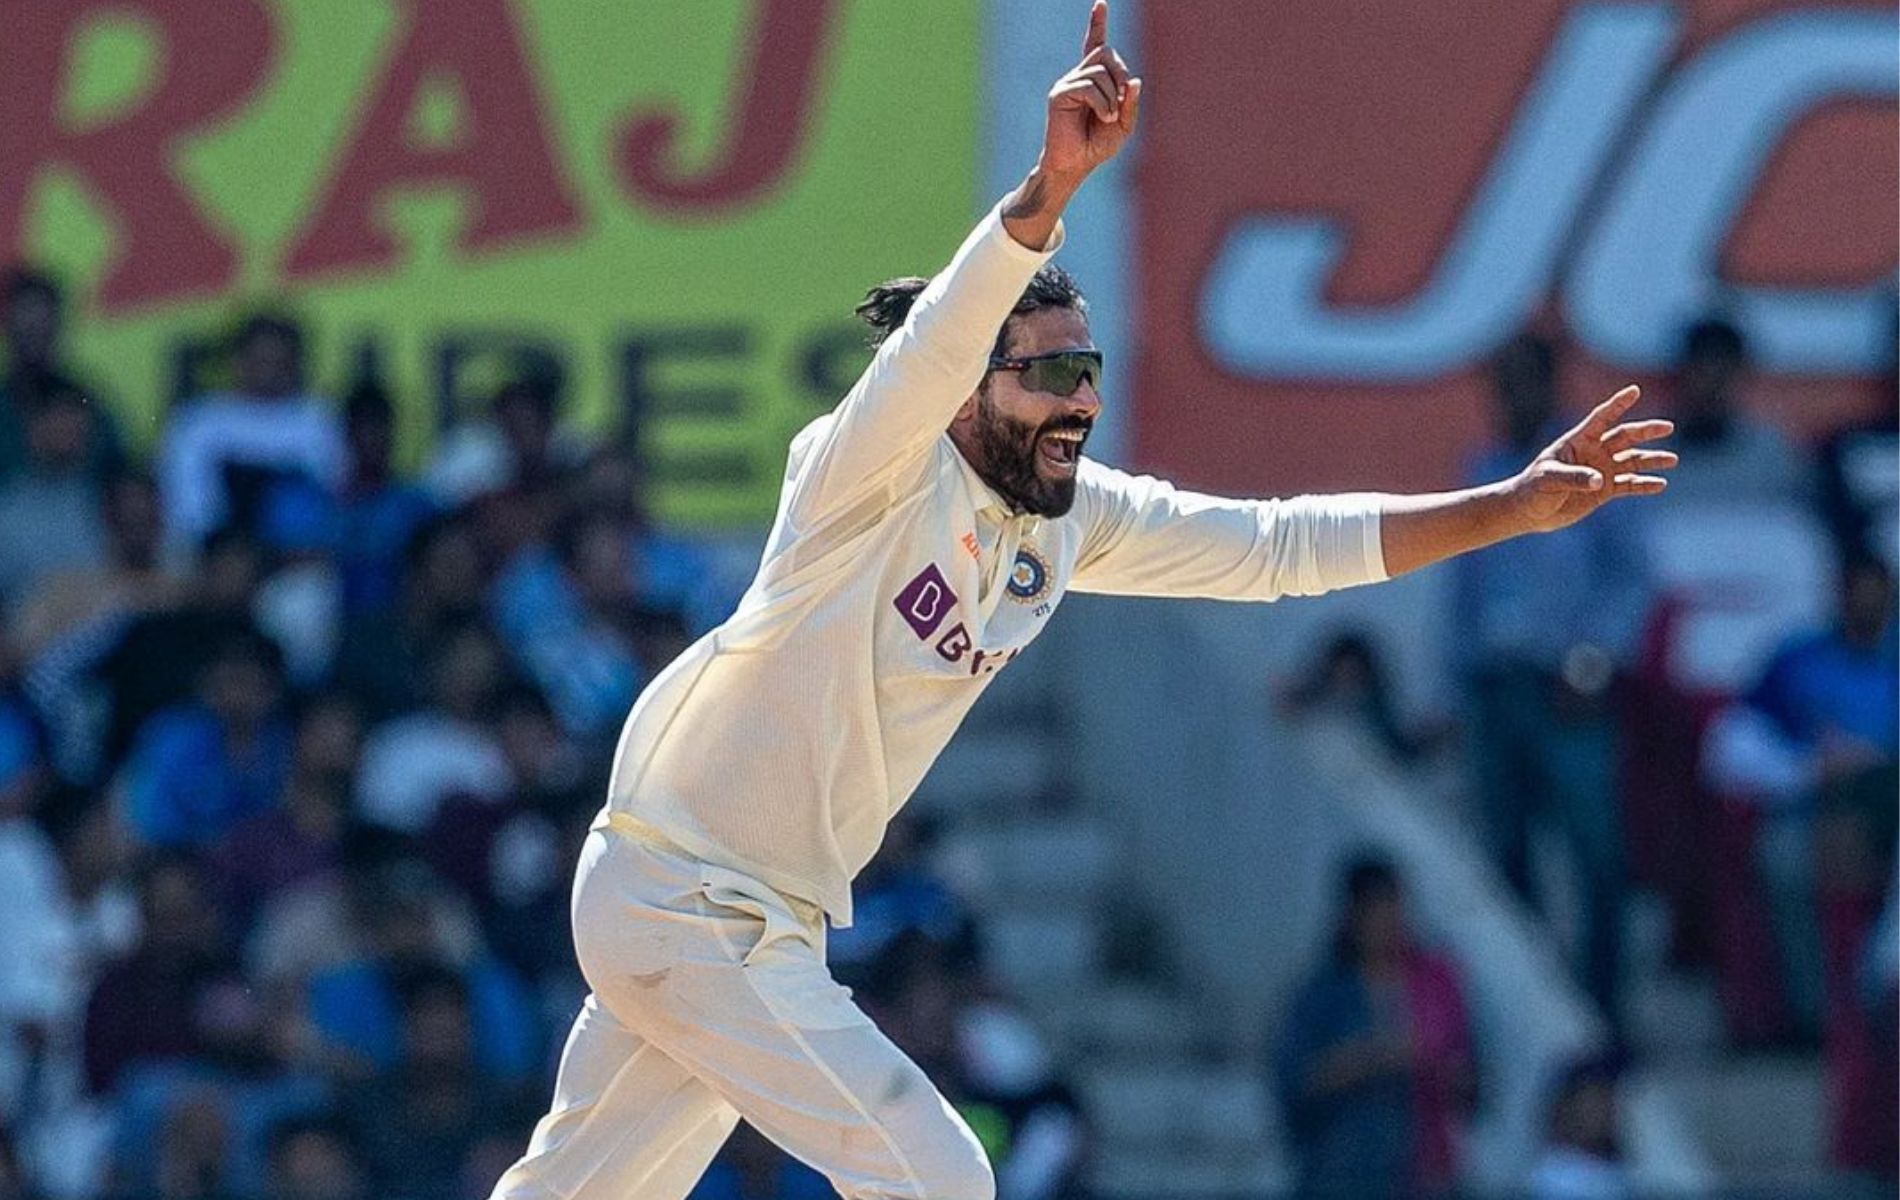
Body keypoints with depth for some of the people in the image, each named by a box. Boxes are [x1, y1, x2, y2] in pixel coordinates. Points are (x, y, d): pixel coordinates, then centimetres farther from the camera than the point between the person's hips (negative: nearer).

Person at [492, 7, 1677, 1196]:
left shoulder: (1071, 518, 1)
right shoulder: (878, 474, -20)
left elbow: (1284, 546, 0)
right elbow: (932, 342, -40)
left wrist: (1514, 508, -9)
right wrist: (1050, 190, -56)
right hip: (687, 906, -8)